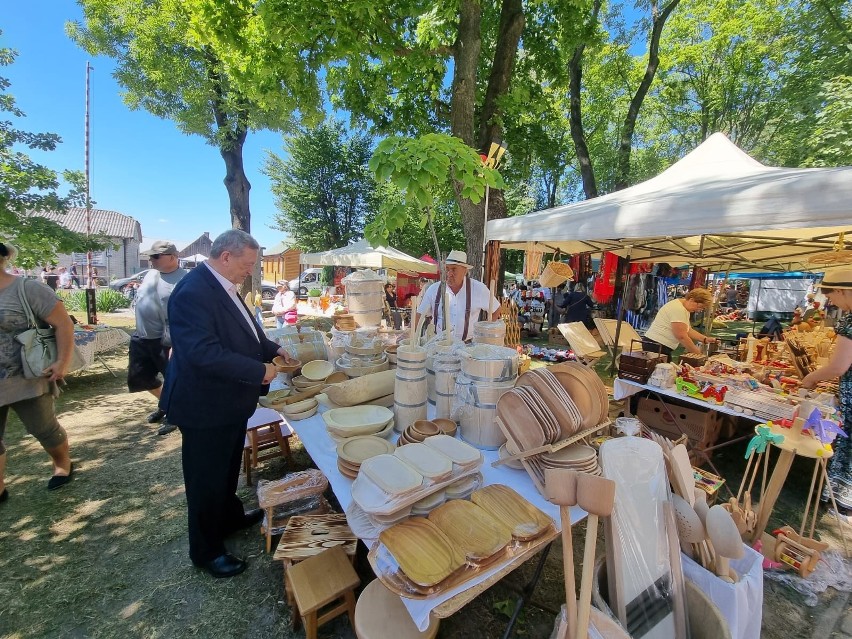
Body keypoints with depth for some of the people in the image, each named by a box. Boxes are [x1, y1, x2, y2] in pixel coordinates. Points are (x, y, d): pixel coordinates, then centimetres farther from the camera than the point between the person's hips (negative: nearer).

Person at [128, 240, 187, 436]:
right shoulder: (151, 274, 7)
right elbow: (141, 300, 19)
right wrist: (139, 334, 18)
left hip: (166, 342, -9)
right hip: (142, 338, 9)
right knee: (138, 377, 19)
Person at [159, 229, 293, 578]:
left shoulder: (223, 287, 5)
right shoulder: (193, 291, -26)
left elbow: (242, 332, 16)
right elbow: (204, 352, -32)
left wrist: (274, 348, 3)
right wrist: (259, 371, -26)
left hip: (229, 401, 9)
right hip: (206, 406, -9)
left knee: (228, 468, 27)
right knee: (206, 478, 11)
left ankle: (230, 517, 50)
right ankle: (206, 550, 33)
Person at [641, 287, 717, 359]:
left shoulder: (684, 309, 15)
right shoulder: (678, 309, -18)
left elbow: (688, 330, 21)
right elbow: (681, 336, -20)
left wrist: (705, 339, 8)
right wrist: (698, 353, -10)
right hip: (657, 347, -11)